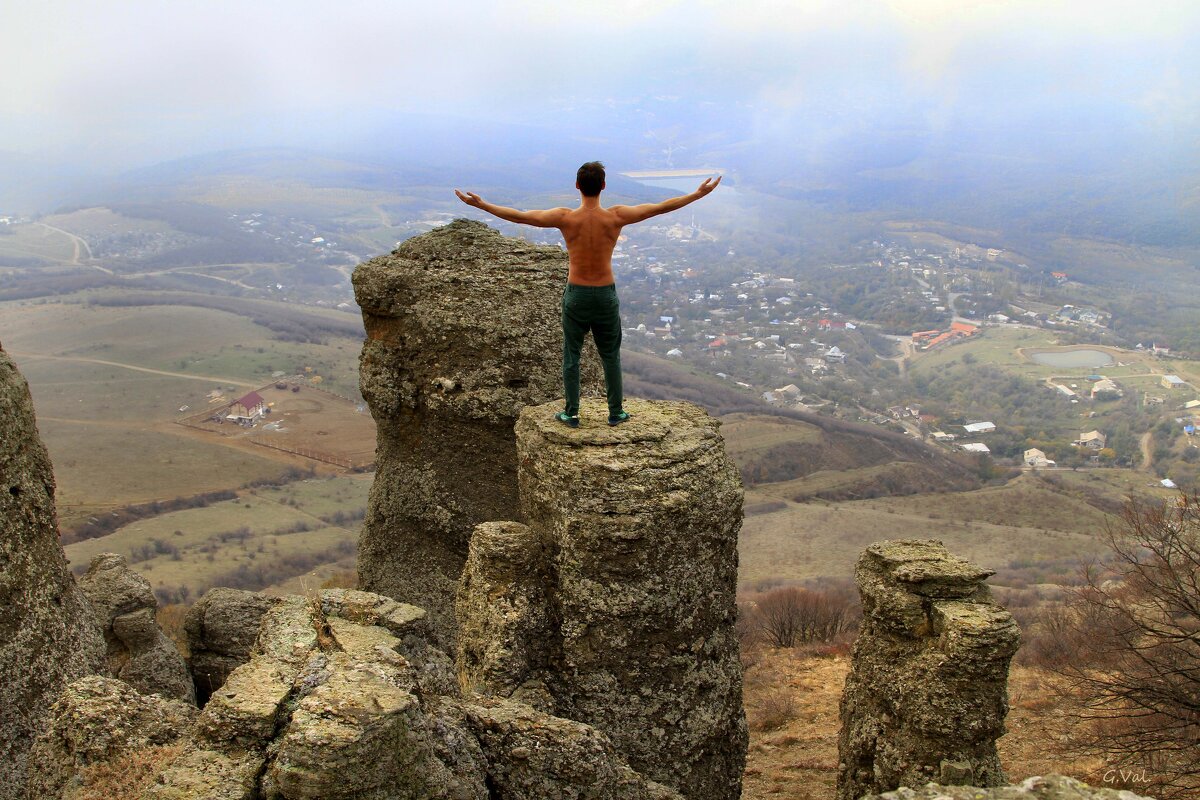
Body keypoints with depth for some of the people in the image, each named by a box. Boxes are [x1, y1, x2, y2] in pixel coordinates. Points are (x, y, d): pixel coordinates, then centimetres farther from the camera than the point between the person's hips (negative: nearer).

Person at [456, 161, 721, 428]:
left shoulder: (566, 218, -14)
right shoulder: (616, 216, -12)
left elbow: (519, 216, -11)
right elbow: (661, 207, -7)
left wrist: (480, 204, -2)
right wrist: (699, 194, 2)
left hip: (576, 296, -1)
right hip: (606, 296, 1)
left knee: (571, 356, 14)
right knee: (611, 356, 17)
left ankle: (571, 414, 20)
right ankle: (615, 413, 24)